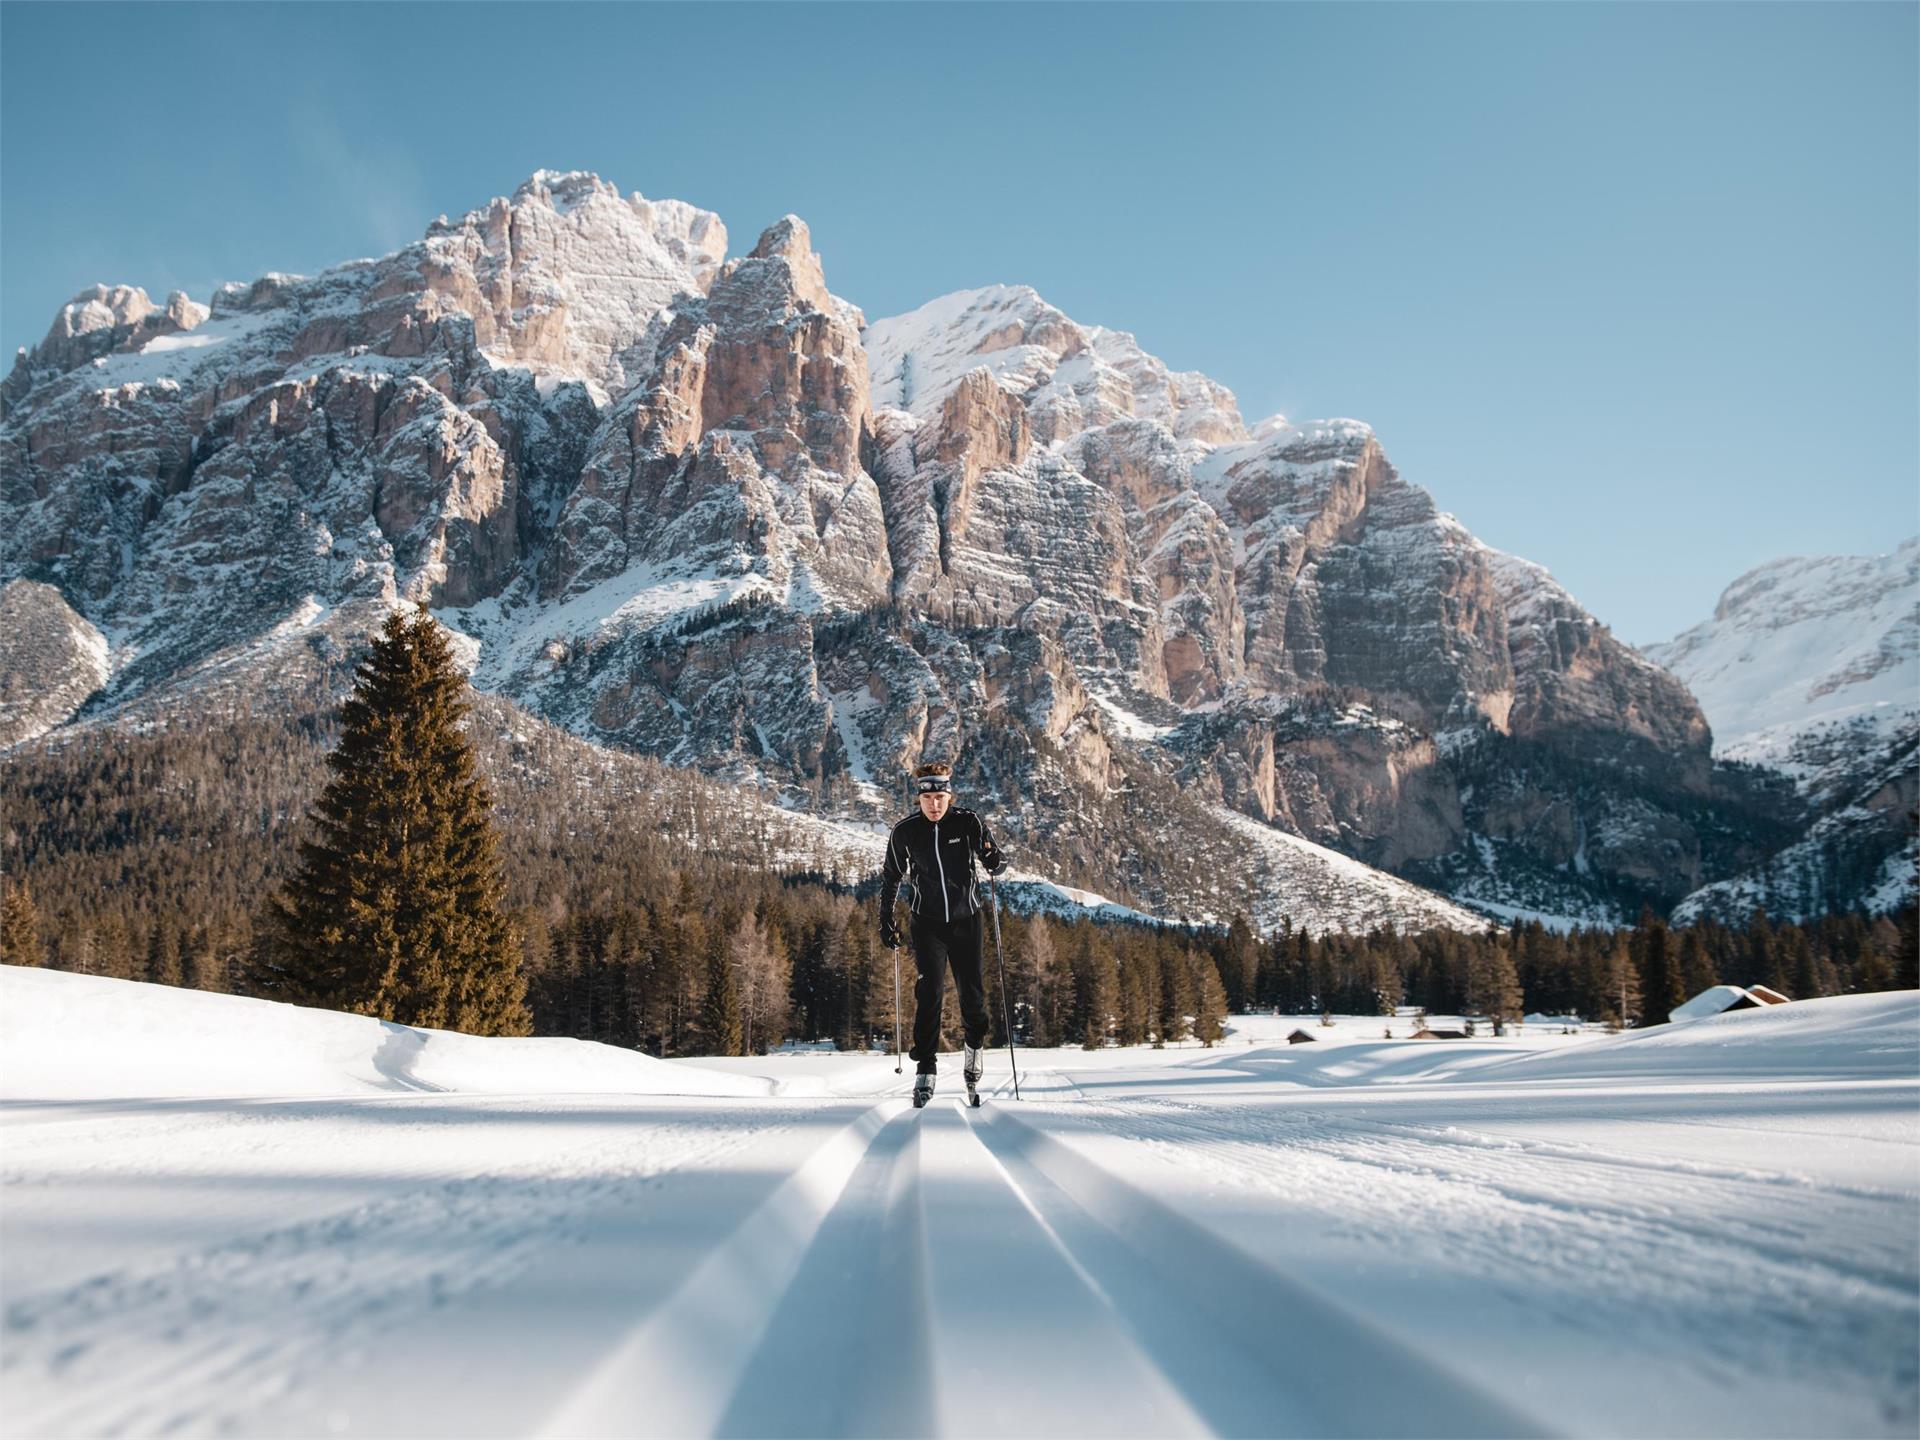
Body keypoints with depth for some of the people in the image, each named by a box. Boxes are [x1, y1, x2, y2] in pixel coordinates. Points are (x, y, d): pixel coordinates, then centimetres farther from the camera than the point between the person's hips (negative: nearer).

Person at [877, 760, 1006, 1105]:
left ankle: (974, 1044, 33)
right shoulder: (905, 832, -5)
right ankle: (925, 1068, -8)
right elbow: (891, 877, 8)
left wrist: (993, 857, -29)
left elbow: (994, 865, -5)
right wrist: (886, 920, 5)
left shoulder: (968, 822, -8)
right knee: (929, 990, -12)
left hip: (967, 920, 0)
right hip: (928, 923, 0)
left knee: (972, 991, 4)